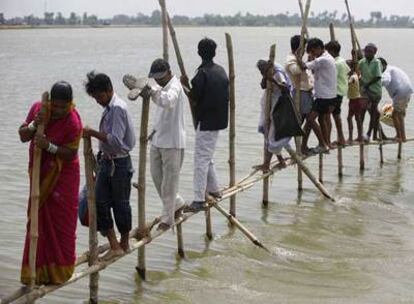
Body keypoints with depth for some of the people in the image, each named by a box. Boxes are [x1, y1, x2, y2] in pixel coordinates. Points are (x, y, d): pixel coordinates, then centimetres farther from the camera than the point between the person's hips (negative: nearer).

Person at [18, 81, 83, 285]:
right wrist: (34, 125, -20)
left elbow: (71, 154, -20)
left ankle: (59, 270, 17)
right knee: (38, 220, 9)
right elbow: (22, 136, 0)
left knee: (61, 222, 3)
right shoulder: (37, 108, -5)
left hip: (62, 177, -5)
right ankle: (40, 269, 19)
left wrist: (49, 146, -33)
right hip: (40, 175, 5)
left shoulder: (73, 122, -21)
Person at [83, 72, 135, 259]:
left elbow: (116, 140, -26)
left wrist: (93, 133, -23)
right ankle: (114, 246, 6)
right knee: (100, 202, 2)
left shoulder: (118, 108, -19)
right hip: (107, 161, 9)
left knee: (120, 204, 5)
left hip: (119, 163, -9)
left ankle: (124, 243, 22)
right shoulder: (109, 107, 10)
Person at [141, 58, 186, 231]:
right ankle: (177, 203, 33)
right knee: (157, 176, 15)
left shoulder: (174, 87, -19)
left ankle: (167, 218, 10)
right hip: (158, 140, 9)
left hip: (172, 142, -9)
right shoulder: (162, 87, 11)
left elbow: (168, 101, -44)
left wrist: (152, 92, -59)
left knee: (169, 181, 0)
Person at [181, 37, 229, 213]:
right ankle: (213, 189, 31)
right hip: (218, 120, 8)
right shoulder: (221, 71, 8)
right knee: (207, 157, 22)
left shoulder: (202, 73, -16)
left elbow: (194, 98, -15)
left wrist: (185, 85, 0)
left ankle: (199, 200, -7)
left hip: (206, 121, -8)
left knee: (201, 159, -6)